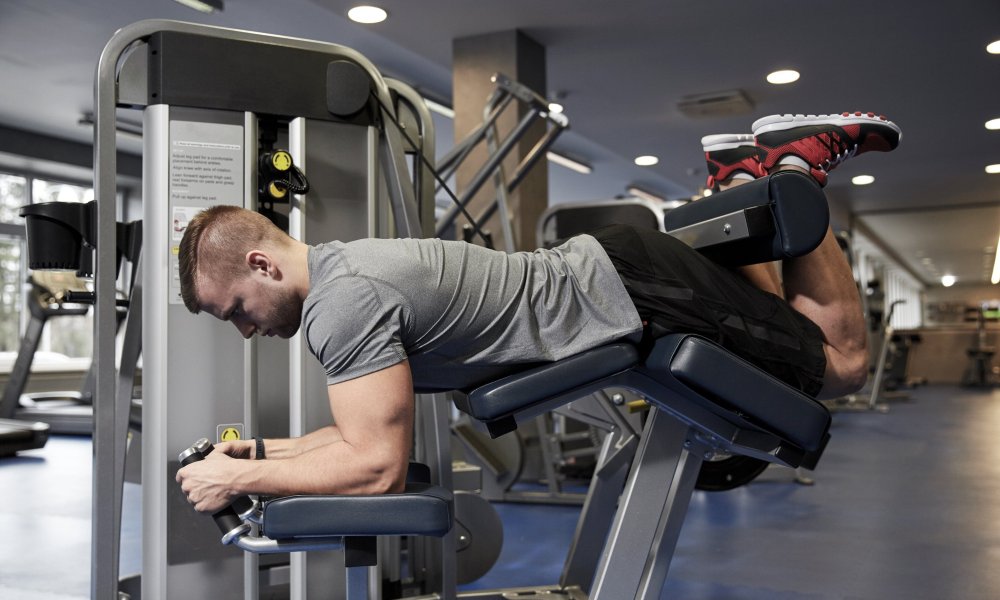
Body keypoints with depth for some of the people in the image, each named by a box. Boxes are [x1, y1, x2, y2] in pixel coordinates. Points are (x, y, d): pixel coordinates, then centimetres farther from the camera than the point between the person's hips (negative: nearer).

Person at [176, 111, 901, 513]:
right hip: (600, 273, 8)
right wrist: (268, 447, 4)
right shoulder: (339, 273, 5)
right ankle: (744, 182, 25)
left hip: (632, 295, -8)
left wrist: (239, 478, -17)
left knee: (841, 362, 7)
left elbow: (377, 465, -27)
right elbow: (373, 429, 14)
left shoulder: (342, 301, -25)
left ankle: (794, 162, 12)